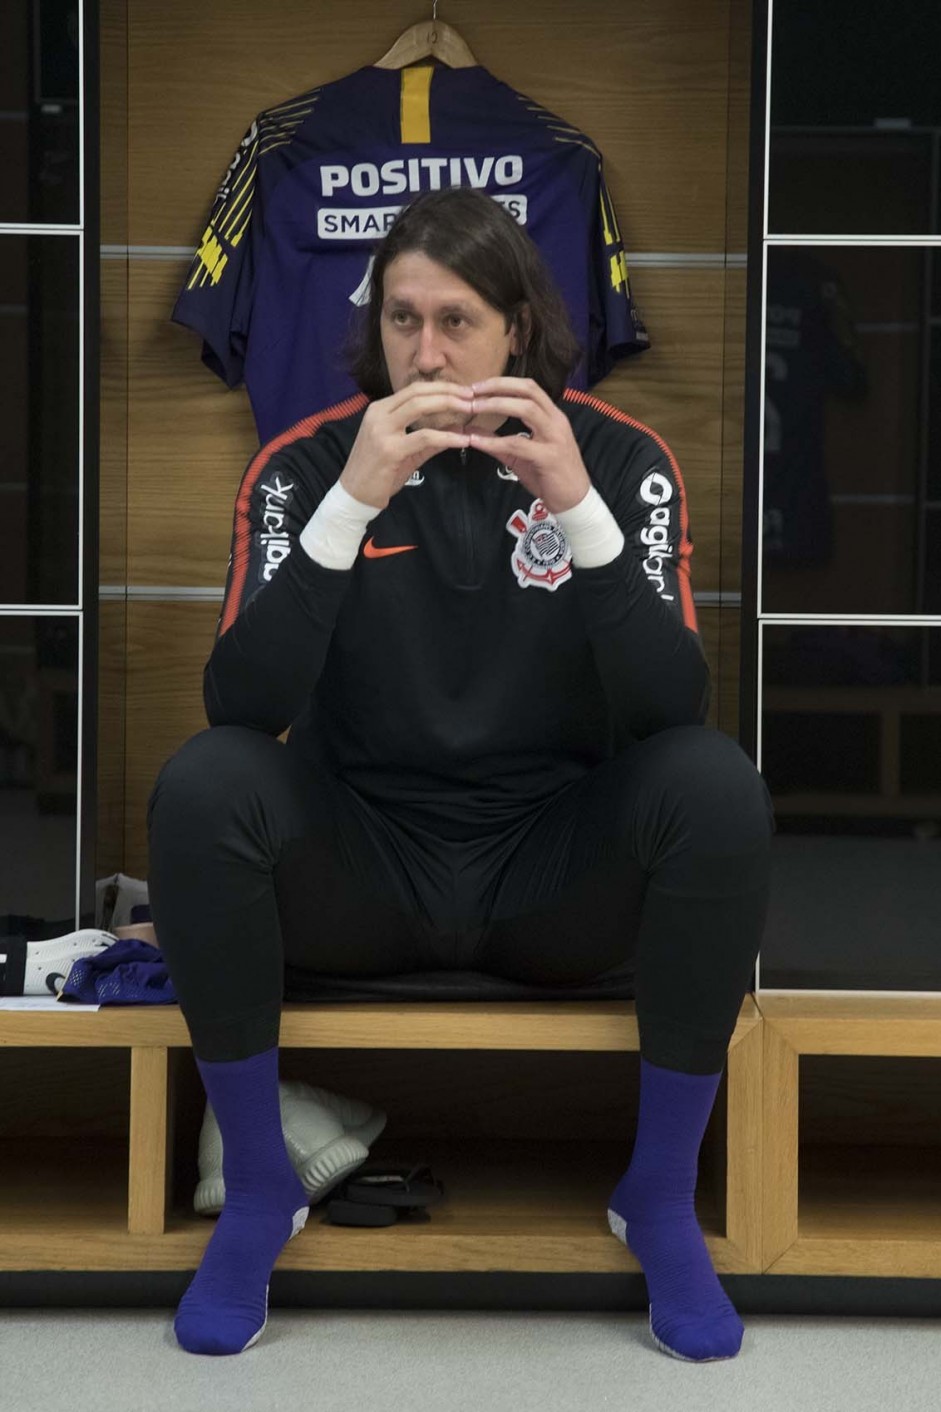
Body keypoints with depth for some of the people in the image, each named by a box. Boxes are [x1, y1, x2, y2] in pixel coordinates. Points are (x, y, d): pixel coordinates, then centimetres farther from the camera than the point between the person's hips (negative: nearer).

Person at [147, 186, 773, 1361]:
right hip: (360, 863, 0)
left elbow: (672, 712, -18)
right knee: (201, 783, -29)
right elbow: (239, 708, -21)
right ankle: (258, 1190, -9)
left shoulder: (620, 457, -6)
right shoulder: (305, 461, -7)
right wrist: (353, 501, -31)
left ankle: (661, 1196, -8)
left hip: (553, 871, 0)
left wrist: (580, 509, -30)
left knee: (717, 783, -28)